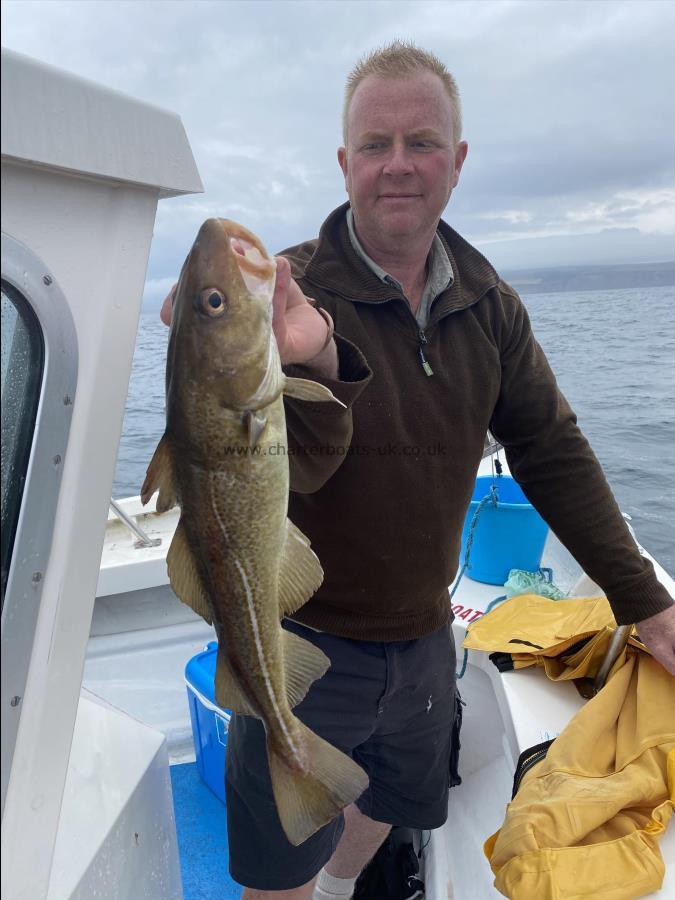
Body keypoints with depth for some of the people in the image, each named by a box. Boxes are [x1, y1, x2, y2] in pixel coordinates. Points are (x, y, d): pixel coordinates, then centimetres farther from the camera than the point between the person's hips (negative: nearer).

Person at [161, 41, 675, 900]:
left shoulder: (488, 304, -2)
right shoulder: (293, 290, -18)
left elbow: (552, 452, 2)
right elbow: (295, 469, -28)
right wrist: (314, 363, -49)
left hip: (422, 639, 5)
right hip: (301, 638, -5)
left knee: (389, 807, 30)